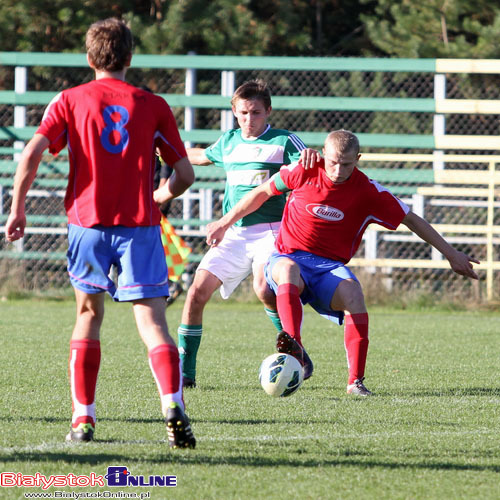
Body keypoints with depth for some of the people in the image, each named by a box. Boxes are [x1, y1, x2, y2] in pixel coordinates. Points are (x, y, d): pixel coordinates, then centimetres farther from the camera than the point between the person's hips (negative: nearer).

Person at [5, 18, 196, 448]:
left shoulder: (70, 101, 6)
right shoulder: (154, 106, 7)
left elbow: (32, 154, -6)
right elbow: (185, 175, 7)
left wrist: (18, 207, 2)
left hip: (88, 222, 1)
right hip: (140, 225, -1)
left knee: (88, 315, 17)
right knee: (152, 320, -5)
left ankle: (83, 418, 15)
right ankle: (173, 405, -27)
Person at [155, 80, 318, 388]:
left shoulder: (284, 141, 0)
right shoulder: (229, 142, 16)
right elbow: (201, 156, 37)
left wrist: (312, 157, -36)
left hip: (270, 231, -5)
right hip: (234, 233, 5)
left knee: (264, 289, -30)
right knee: (197, 293, -7)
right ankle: (184, 372, 3)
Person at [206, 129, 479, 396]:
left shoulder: (367, 192, -4)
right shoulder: (304, 173, -3)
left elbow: (411, 220, 4)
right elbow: (262, 192, 13)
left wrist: (451, 254, 5)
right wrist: (225, 223, 18)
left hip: (331, 266, 1)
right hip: (289, 257, -1)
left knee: (353, 294, -32)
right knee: (288, 272, -38)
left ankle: (355, 381, -29)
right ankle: (293, 348, -62)